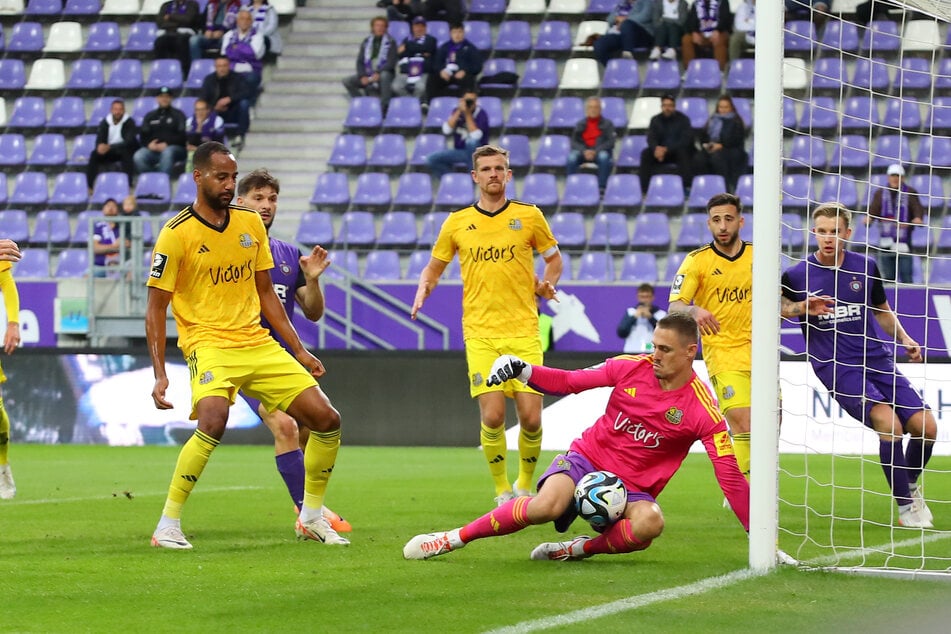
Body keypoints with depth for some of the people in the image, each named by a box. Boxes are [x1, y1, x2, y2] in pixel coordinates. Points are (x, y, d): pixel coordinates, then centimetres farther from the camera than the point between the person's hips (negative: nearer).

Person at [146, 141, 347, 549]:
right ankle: (167, 526, -20)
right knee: (213, 421, -33)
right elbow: (155, 307, -6)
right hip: (208, 344, -6)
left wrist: (298, 351, 14)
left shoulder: (251, 223, 8)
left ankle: (311, 517, 18)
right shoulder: (177, 234, -8)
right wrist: (159, 374, -14)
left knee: (326, 420, 0)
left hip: (258, 343, 6)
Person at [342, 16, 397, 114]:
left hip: (383, 73, -4)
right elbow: (360, 62, 9)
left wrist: (378, 73, -22)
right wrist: (362, 76, -10)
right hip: (367, 74, 4)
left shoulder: (390, 42, 1)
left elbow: (391, 62, -8)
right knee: (347, 81, -16)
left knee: (385, 76, -40)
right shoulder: (366, 42, 12)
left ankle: (384, 106, -32)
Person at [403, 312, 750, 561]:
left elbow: (729, 474, -12)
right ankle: (452, 539, -15)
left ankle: (578, 549, -13)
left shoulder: (701, 409, -12)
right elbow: (569, 382, 4)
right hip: (588, 456, 1)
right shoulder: (632, 367, -5)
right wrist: (522, 370, -14)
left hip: (633, 487, -1)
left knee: (650, 522, -37)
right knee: (547, 505, -32)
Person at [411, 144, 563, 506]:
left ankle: (525, 485, 20)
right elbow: (434, 267, 19)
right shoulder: (457, 223, 8)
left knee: (531, 418, -6)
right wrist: (423, 289, -2)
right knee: (492, 416, -12)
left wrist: (546, 283, -1)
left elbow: (554, 259, 19)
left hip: (523, 330, 0)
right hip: (481, 333, 0)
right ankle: (502, 490, 8)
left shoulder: (529, 216, 6)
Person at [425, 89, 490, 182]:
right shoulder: (457, 111, -1)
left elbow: (475, 136, -26)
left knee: (472, 142, -40)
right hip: (460, 151, 4)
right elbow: (446, 130, -15)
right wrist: (459, 112, -20)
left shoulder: (481, 114, -13)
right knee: (432, 159, -16)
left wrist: (468, 114, -24)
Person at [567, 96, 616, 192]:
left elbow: (611, 142, -2)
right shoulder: (580, 124, 14)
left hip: (600, 152, -1)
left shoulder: (607, 124, 8)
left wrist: (596, 151, -18)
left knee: (604, 157, -38)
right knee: (571, 158, -32)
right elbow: (574, 142, 7)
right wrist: (584, 151, -16)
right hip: (583, 151, 1)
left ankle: (601, 188, -35)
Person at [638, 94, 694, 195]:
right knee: (645, 154, -25)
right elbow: (651, 138, -4)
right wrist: (656, 148, -30)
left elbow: (685, 140, -16)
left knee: (683, 153, -37)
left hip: (680, 151, -3)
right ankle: (645, 188, -27)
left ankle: (686, 186, -41)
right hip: (661, 150, 3)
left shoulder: (683, 119, -5)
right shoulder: (655, 120, 7)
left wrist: (667, 149, -31)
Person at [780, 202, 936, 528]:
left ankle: (910, 484, 25)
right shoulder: (797, 275, -5)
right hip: (838, 367, -4)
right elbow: (778, 309, 3)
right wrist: (804, 308, -16)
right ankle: (906, 506, -12)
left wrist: (904, 340, 7)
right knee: (888, 423, -26)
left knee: (926, 427, -6)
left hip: (877, 360, 4)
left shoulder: (866, 267, 6)